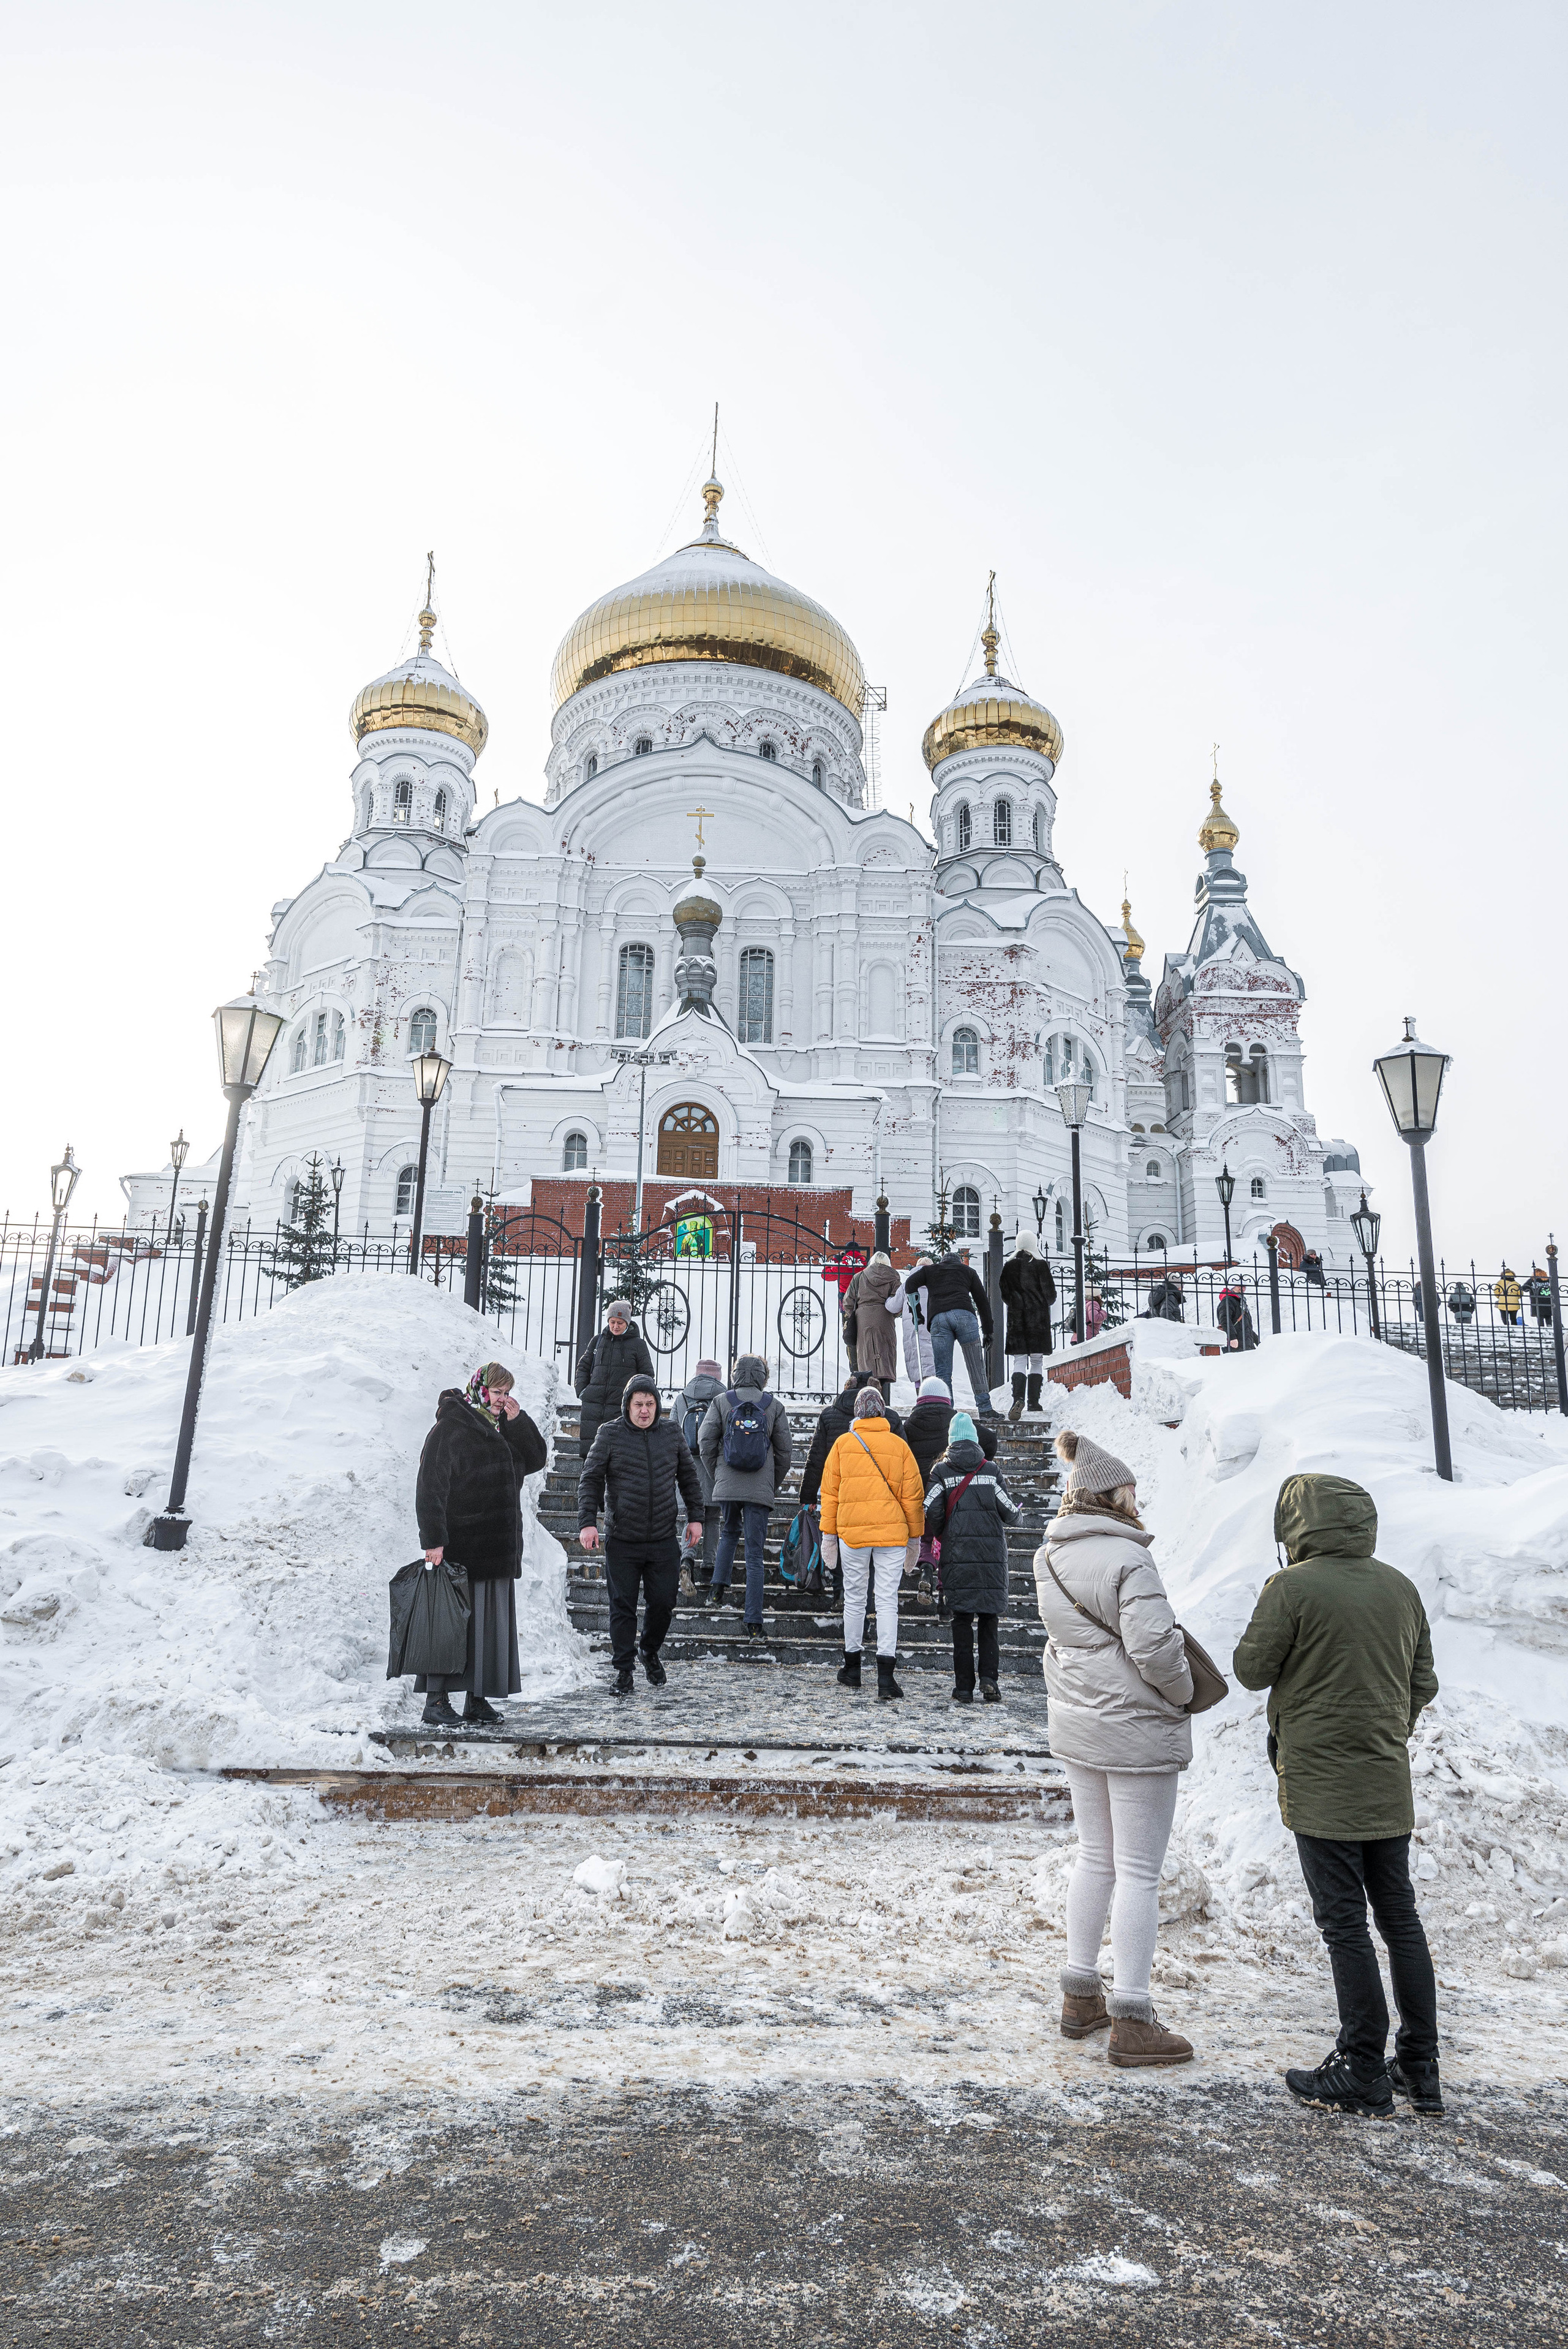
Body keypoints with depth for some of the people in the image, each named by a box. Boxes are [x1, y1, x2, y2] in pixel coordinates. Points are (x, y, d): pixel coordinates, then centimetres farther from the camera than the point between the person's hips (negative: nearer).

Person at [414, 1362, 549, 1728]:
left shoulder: (504, 1428, 13)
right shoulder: (450, 1427, -11)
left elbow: (536, 1460, 10)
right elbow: (430, 1487, -16)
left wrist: (518, 1420, -2)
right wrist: (434, 1540, -21)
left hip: (498, 1549, 8)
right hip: (459, 1547, -8)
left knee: (491, 1623, 9)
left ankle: (477, 1697, 17)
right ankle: (436, 1699, 5)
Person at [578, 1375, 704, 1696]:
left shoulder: (672, 1432, 6)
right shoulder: (610, 1434, -2)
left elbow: (689, 1477, 15)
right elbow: (591, 1480, -1)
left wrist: (695, 1517, 11)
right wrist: (587, 1522, -11)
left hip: (664, 1540, 2)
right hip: (622, 1542, -2)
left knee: (663, 1602, 6)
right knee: (623, 1607, 3)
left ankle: (650, 1652, 33)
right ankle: (623, 1669, 17)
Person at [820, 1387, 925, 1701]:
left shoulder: (842, 1445, 3)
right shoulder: (899, 1446, 3)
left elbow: (830, 1492, 5)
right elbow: (912, 1495, 4)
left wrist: (828, 1534, 12)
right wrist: (915, 1537, 12)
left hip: (851, 1533, 1)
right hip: (892, 1533, 0)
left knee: (854, 1599, 13)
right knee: (888, 1601, 0)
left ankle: (852, 1669, 23)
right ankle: (886, 1674, -7)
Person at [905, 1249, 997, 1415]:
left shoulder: (930, 1270, 29)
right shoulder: (968, 1271, 28)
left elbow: (910, 1283, 13)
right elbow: (982, 1301, 23)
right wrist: (987, 1331, 24)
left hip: (938, 1319, 1)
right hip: (964, 1315, -1)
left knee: (943, 1370, 2)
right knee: (976, 1365, 1)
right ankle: (985, 1407, -3)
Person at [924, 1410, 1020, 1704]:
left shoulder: (941, 1471, 1)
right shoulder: (990, 1470, 3)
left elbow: (932, 1512, -8)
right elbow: (1009, 1512, 3)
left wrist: (938, 1537, 11)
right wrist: (1018, 1513, 26)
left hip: (957, 1556, 0)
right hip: (992, 1555, 1)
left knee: (962, 1620, 5)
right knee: (989, 1619, 9)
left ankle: (964, 1688, 4)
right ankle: (989, 1678, -4)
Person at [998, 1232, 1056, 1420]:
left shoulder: (1008, 1266, 1)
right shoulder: (1041, 1265, -5)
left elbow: (1003, 1292, 4)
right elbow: (1051, 1293, -4)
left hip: (1016, 1318, 1)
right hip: (1039, 1318, -1)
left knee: (1019, 1360, 0)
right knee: (1037, 1361, 9)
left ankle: (1018, 1399, -20)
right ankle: (1033, 1402, 8)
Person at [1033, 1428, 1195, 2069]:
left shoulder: (1052, 1558, 5)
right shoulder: (1126, 1560, -20)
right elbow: (1153, 1645, -23)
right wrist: (1184, 1691, -5)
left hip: (1078, 1726, 8)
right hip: (1135, 1731, -8)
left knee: (1095, 1857, 19)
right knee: (1139, 1872, 3)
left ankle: (1080, 1997, 29)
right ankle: (1131, 2022, 11)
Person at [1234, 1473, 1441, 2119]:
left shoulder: (1292, 1588, -16)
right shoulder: (1400, 1588, 4)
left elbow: (1252, 1670, -9)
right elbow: (1423, 1683, 10)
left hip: (1322, 1786, -6)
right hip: (1389, 1783, 6)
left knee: (1345, 1926, 3)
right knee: (1399, 1917, 16)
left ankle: (1364, 2076, 12)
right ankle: (1420, 2069, 25)